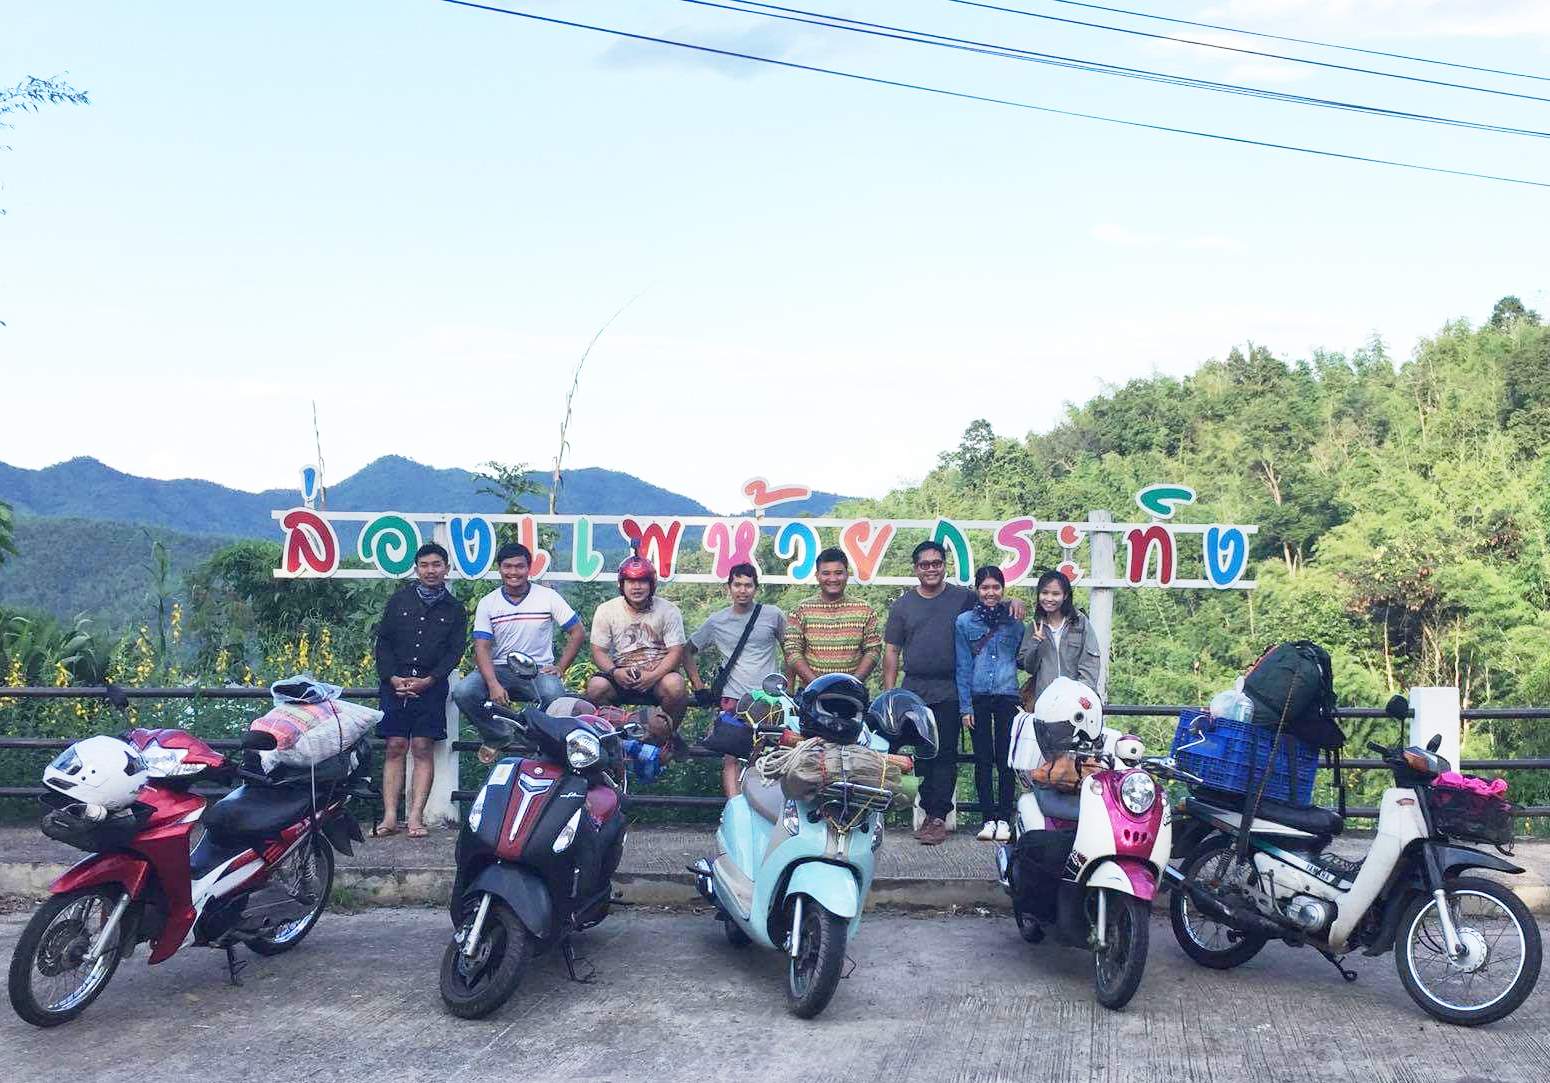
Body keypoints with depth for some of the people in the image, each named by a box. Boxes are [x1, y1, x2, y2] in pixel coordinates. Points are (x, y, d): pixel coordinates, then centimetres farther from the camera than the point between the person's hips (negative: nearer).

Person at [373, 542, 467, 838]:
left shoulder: (454, 609, 11)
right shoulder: (399, 600, 12)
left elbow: (455, 651, 4)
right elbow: (383, 642, 9)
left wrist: (429, 680, -9)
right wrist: (392, 677, -6)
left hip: (431, 686, -1)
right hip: (396, 683, 1)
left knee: (423, 749, -4)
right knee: (395, 748, -2)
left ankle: (416, 817, -5)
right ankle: (390, 816, -3)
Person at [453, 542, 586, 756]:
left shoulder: (548, 596, 1)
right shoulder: (487, 603, 3)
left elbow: (578, 632, 4)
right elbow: (482, 648, -4)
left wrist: (560, 668, -7)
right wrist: (493, 685, -20)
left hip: (539, 670, -2)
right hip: (499, 669, 2)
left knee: (554, 695, -35)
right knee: (463, 692, -25)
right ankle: (497, 737, 1)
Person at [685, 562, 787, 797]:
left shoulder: (772, 615, 4)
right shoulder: (717, 621, 8)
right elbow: (688, 651, 18)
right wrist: (699, 687, 9)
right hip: (732, 698, 1)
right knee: (730, 757, -10)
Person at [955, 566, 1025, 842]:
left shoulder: (1015, 622, 7)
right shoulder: (964, 622, 4)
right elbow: (962, 666, 2)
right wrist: (965, 706, -2)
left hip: (1008, 697, 0)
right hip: (978, 697, 0)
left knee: (1005, 759, 0)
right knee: (983, 759, 4)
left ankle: (1005, 818, 9)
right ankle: (989, 818, 12)